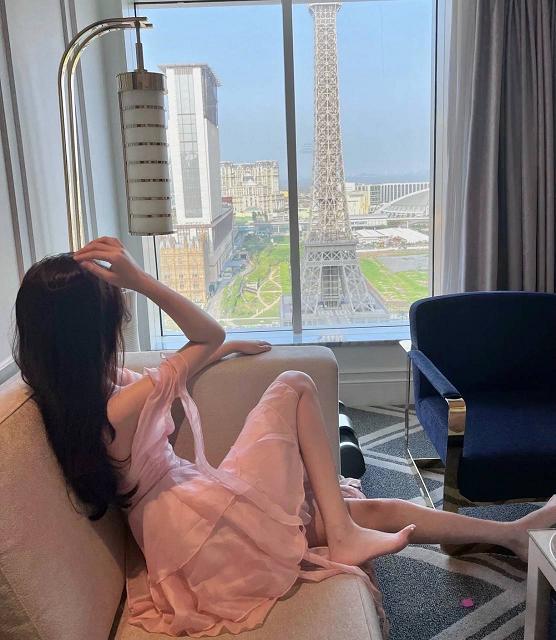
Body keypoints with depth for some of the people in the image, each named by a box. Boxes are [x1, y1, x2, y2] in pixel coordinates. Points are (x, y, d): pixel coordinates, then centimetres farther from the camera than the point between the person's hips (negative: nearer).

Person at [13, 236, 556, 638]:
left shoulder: (70, 393, 3)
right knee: (294, 387, -6)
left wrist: (221, 350, 17)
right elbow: (208, 335, -13)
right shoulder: (119, 410, -24)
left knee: (379, 512, 10)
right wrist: (138, 278, -19)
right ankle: (343, 536, 0)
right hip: (207, 535, -8)